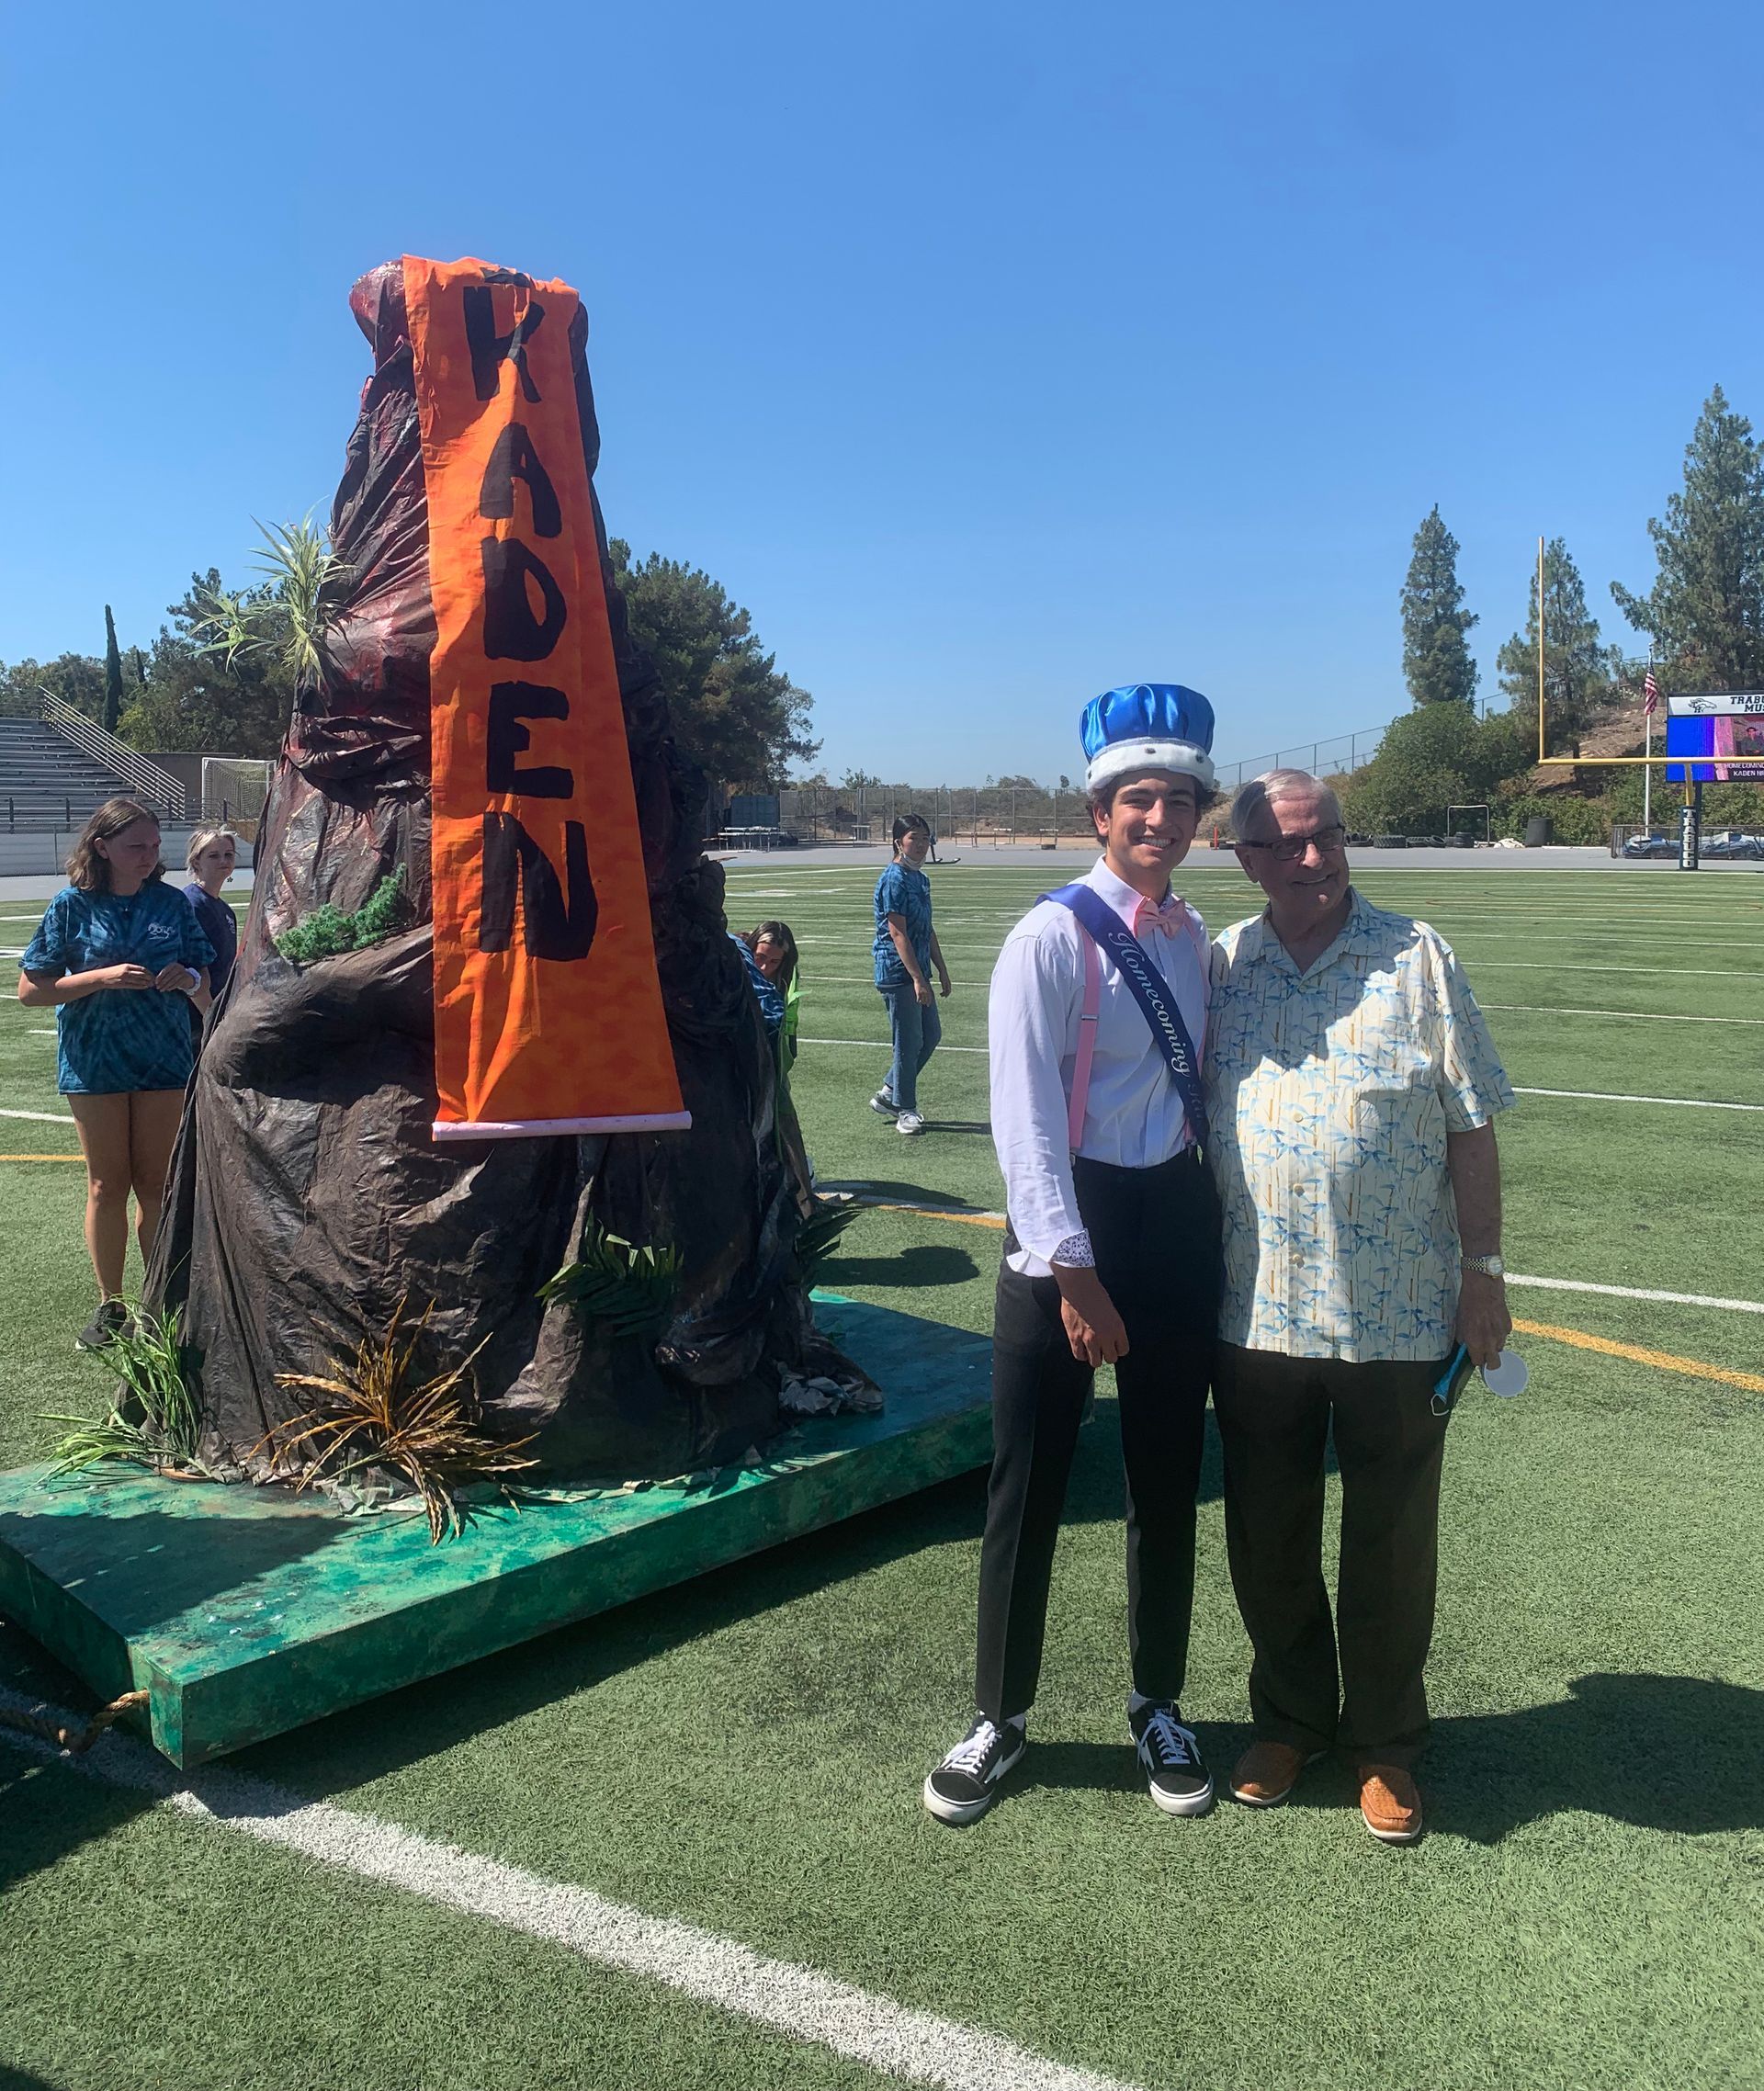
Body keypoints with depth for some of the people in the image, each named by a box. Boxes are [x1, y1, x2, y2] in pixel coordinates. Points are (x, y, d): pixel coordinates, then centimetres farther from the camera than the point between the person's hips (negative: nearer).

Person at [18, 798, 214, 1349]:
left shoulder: (171, 902, 3)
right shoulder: (72, 904, -3)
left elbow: (206, 989, 10)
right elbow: (30, 989, -5)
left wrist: (190, 979, -13)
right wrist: (102, 977, -17)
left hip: (165, 1061, 1)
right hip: (94, 1062, -1)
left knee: (157, 1186, 6)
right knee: (107, 1186, 6)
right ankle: (110, 1306, 16)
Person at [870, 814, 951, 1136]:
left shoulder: (921, 879, 15)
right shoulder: (893, 880, -13)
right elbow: (897, 933, -19)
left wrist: (942, 970, 21)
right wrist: (917, 978, -23)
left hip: (918, 971, 10)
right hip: (898, 973, -10)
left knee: (931, 1034, 14)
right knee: (909, 1042, -3)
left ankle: (888, 1094, 24)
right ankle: (905, 1110, 9)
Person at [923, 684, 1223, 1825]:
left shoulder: (1191, 937, 5)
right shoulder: (1053, 936, -13)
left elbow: (1201, 1085, 13)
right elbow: (1027, 1119, -16)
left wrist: (1213, 1231, 6)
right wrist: (1076, 1276, -18)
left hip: (1179, 1220, 5)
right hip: (1069, 1224, -5)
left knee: (1168, 1483, 15)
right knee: (1028, 1487, 6)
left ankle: (1159, 1707, 35)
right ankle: (1000, 1718, 26)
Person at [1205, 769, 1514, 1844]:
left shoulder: (1417, 959, -3)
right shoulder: (1222, 966, 4)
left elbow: (1472, 1128, -2)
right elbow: (1189, 1117, 10)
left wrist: (1483, 1271, -4)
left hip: (1400, 1313, -2)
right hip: (1257, 1310, 3)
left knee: (1391, 1545, 11)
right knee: (1268, 1539, 15)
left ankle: (1387, 1742, 33)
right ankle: (1291, 1719, 37)